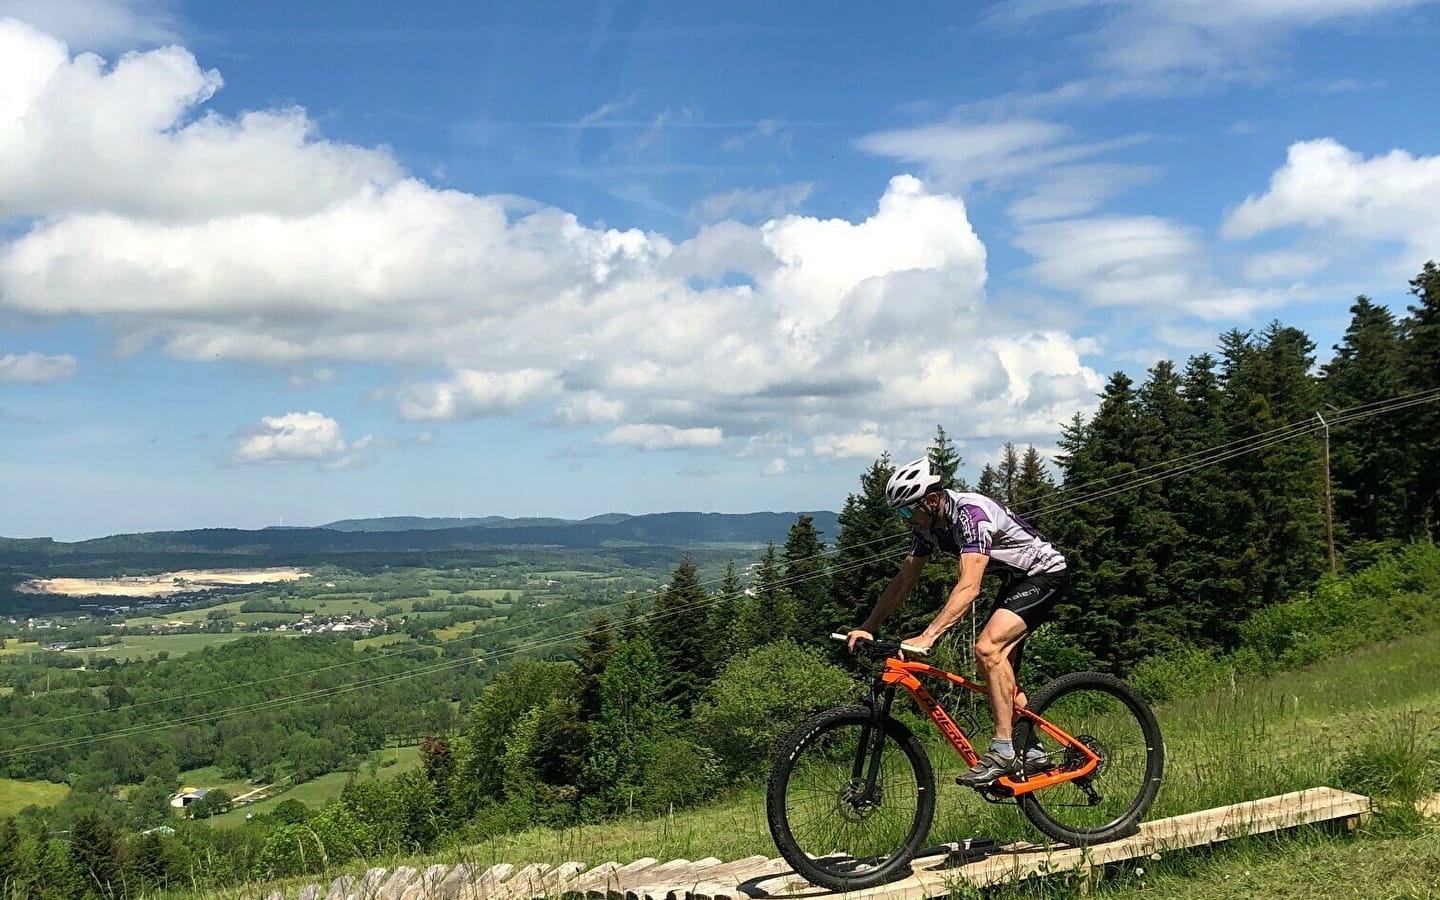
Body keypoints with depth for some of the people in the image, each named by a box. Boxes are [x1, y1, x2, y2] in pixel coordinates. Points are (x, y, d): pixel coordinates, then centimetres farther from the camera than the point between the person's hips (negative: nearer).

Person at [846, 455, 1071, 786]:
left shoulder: (971, 514, -32)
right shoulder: (928, 526, -5)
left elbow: (968, 587, -41)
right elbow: (903, 581, 2)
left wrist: (927, 637, -48)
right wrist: (867, 628, -4)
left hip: (1045, 575, -10)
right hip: (1015, 579, 10)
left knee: (987, 649, -25)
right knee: (1000, 673, 8)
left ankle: (1003, 752, -20)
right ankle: (1032, 753, 21)